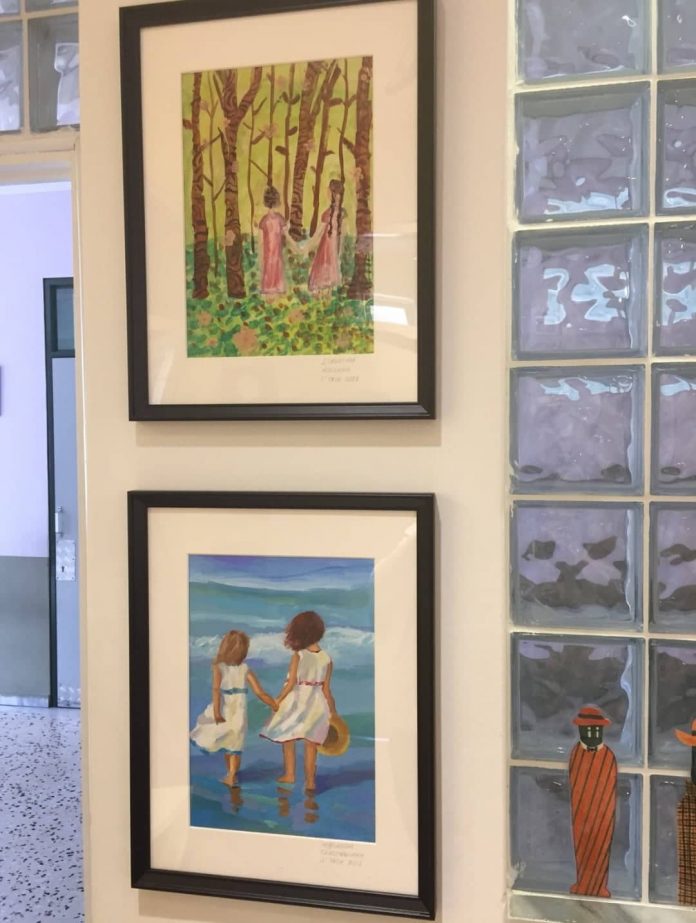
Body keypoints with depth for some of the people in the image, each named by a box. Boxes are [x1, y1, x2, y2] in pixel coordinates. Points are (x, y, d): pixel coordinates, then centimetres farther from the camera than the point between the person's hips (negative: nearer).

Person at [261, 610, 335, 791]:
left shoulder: (297, 656, -14)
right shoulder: (327, 659, -6)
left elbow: (291, 683, -15)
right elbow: (326, 689, -3)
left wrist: (278, 699, -2)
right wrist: (332, 709, 8)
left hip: (295, 701, -2)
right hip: (315, 703, 2)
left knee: (288, 740, 17)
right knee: (310, 744, 10)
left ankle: (289, 775, 24)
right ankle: (310, 780, 12)